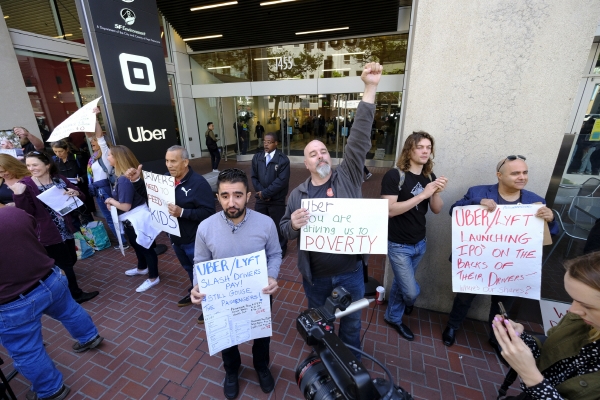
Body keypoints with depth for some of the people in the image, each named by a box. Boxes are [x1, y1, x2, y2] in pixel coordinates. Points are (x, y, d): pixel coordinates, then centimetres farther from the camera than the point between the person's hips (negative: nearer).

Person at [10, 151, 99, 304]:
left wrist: (76, 193, -16)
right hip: (48, 233, -5)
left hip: (66, 229, 5)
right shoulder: (25, 184, -10)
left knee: (71, 260, 17)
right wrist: (18, 195, -30)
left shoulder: (60, 179, 3)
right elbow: (26, 212, -16)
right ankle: (75, 294, 22)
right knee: (64, 264, 5)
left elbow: (81, 197, 5)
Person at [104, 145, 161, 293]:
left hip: (135, 219, -10)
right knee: (138, 245, 28)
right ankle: (142, 268, 50)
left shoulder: (124, 179, -27)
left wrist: (111, 201, -10)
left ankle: (153, 278, 22)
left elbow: (126, 206, -27)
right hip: (133, 218, 10)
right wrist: (113, 201, 1)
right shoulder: (128, 175, 3)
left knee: (145, 247, 5)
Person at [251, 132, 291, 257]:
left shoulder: (283, 159, -11)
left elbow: (282, 180, -18)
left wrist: (266, 193, -17)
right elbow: (254, 177, 5)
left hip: (277, 200, -4)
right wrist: (261, 192, -10)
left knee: (278, 225, 10)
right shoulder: (257, 157, 5)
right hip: (260, 198, 5)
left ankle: (281, 248, 32)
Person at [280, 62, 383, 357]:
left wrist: (370, 89, -23)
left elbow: (359, 138, -17)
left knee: (351, 322, 23)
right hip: (315, 275, 1)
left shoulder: (348, 176, -7)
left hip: (350, 271, 0)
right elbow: (284, 230, 3)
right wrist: (293, 224, -23)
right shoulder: (298, 194, -3)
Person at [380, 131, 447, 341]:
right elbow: (390, 210, -25)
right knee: (411, 291, 2)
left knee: (400, 283, 22)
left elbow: (437, 210, 3)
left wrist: (437, 193, -17)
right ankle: (407, 304, 38)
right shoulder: (394, 175, -17)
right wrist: (423, 194, -27)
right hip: (399, 245, -6)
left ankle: (393, 318, 44)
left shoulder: (429, 177, 1)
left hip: (420, 243, 6)